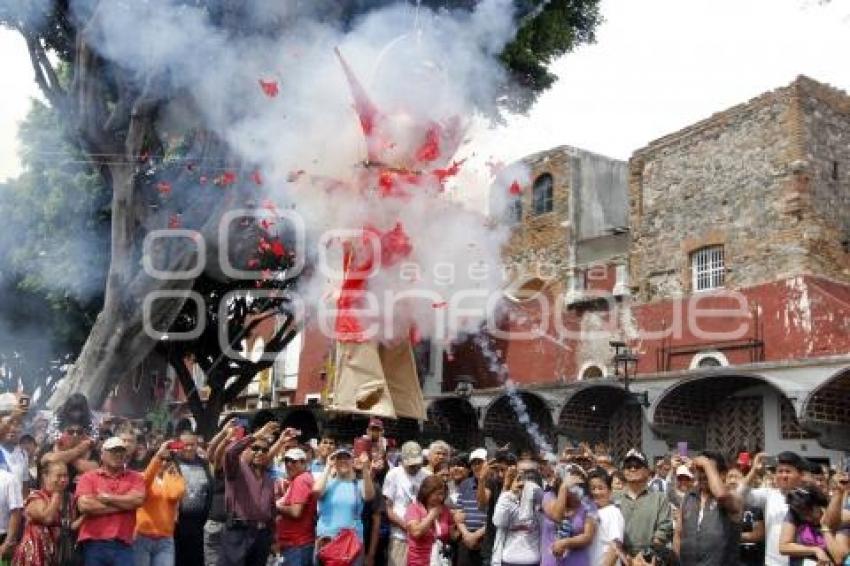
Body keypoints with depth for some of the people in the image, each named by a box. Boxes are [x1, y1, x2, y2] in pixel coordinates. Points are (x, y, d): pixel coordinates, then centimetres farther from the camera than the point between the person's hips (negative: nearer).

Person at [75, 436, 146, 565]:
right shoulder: (88, 477, 6)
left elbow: (137, 500, -8)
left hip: (122, 545, 1)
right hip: (93, 544, -1)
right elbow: (84, 505, -10)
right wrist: (124, 504, -4)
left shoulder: (135, 478, 11)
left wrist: (106, 497, -4)